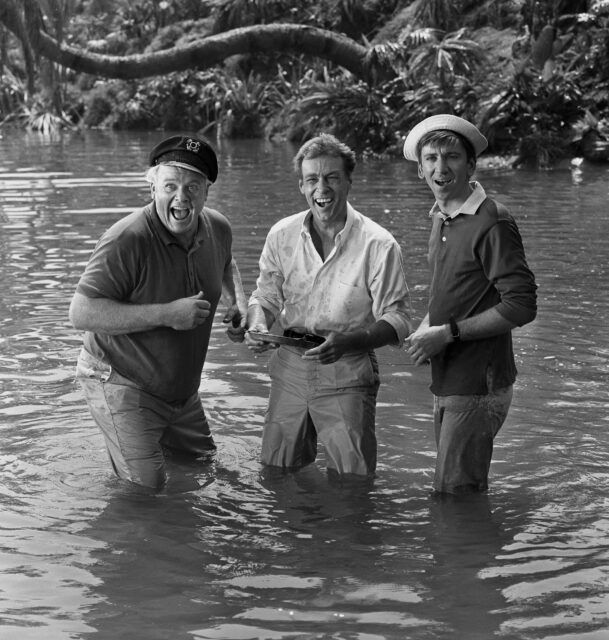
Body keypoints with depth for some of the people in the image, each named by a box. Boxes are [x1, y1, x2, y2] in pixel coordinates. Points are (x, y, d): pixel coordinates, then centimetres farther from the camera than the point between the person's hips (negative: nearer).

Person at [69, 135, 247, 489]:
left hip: (183, 390, 7)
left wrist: (238, 302, 0)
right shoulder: (127, 240, -29)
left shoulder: (218, 228, -5)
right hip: (123, 386, -7)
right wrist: (166, 314, -35)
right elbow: (82, 314, -32)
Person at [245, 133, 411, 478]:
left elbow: (397, 320, -10)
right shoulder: (282, 235, 2)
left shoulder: (379, 244, -11)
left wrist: (348, 341, -27)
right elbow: (266, 297, 14)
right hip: (290, 367, 4)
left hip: (348, 373, -3)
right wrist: (257, 326, -10)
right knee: (275, 474, 12)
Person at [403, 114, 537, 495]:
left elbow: (521, 306, -20)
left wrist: (448, 332, -18)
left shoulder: (491, 222, -15)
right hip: (448, 383, 9)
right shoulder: (441, 219, 12)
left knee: (454, 495, -4)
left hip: (478, 385, -9)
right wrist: (425, 328, 4)